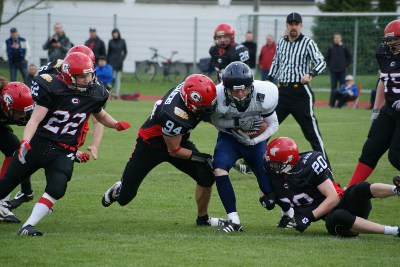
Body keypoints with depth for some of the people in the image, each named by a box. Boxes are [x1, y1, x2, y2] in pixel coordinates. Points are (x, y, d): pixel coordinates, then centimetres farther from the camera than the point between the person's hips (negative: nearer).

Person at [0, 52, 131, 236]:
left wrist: (116, 125, 2)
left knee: (57, 189, -21)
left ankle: (28, 226, -17)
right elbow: (36, 118, -18)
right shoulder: (52, 88, -14)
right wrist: (25, 141, -33)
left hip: (63, 151, 2)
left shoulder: (94, 93, 1)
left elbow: (100, 115, 22)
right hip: (37, 143, -2)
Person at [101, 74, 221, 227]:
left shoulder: (188, 88, -24)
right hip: (150, 144, -6)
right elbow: (174, 151, -24)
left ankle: (203, 218, 8)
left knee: (206, 177, -13)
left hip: (178, 140, 6)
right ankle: (117, 191, 43)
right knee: (124, 198, 5)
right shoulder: (175, 116, -42)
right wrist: (202, 158, -24)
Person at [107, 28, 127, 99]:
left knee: (118, 78, 1)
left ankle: (116, 93, 3)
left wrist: (122, 59, -5)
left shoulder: (122, 41, 2)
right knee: (112, 77, -9)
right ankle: (113, 92, -6)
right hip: (112, 61, 0)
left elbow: (125, 52, 8)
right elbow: (109, 53, 8)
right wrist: (107, 62, 4)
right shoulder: (111, 42, 4)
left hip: (119, 61, 0)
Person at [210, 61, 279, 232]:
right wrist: (236, 123, -25)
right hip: (229, 137, 0)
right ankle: (233, 220, -20)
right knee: (219, 169, -27)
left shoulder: (262, 95, -27)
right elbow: (216, 122, -7)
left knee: (269, 186, -5)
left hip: (256, 139, 0)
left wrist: (254, 141, -24)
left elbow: (273, 125, -10)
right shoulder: (218, 98, -29)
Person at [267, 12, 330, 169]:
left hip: (300, 90, -5)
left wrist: (310, 74, -32)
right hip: (282, 90, 5)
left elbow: (321, 63, -15)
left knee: (311, 131, -7)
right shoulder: (281, 43, 12)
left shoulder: (308, 43, -4)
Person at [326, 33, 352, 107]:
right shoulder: (331, 47, 3)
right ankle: (332, 103, 4)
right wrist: (329, 65, 2)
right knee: (333, 87, 3)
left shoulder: (344, 47, 2)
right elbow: (327, 58, 11)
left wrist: (345, 65, 0)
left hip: (342, 71, 0)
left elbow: (349, 57, 10)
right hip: (333, 71, 0)